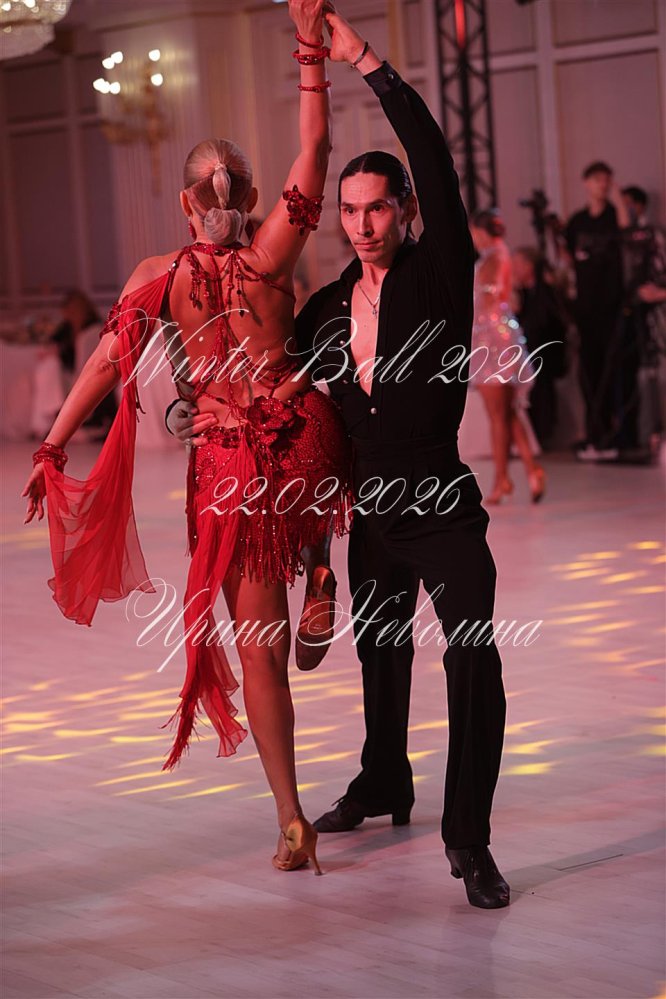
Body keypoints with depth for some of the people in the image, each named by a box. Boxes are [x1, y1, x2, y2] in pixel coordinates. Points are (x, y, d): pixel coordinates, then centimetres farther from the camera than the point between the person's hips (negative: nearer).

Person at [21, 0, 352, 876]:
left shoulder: (161, 275, -3)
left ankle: (292, 821, 1)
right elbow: (315, 150, -2)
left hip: (231, 466, -1)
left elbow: (109, 361, -6)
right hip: (306, 441, 1)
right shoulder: (271, 260, -3)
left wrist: (52, 446, -2)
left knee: (258, 643, 3)